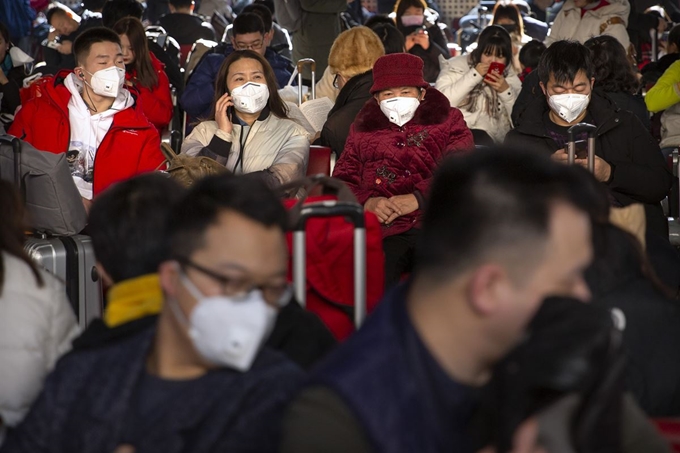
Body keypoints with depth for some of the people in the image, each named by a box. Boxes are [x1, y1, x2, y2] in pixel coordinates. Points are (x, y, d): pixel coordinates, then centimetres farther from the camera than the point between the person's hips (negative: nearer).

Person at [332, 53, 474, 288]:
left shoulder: (448, 120, 22)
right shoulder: (363, 129, 29)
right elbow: (342, 180, 19)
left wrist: (417, 198, -9)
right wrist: (367, 202, -4)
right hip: (383, 231, 1)